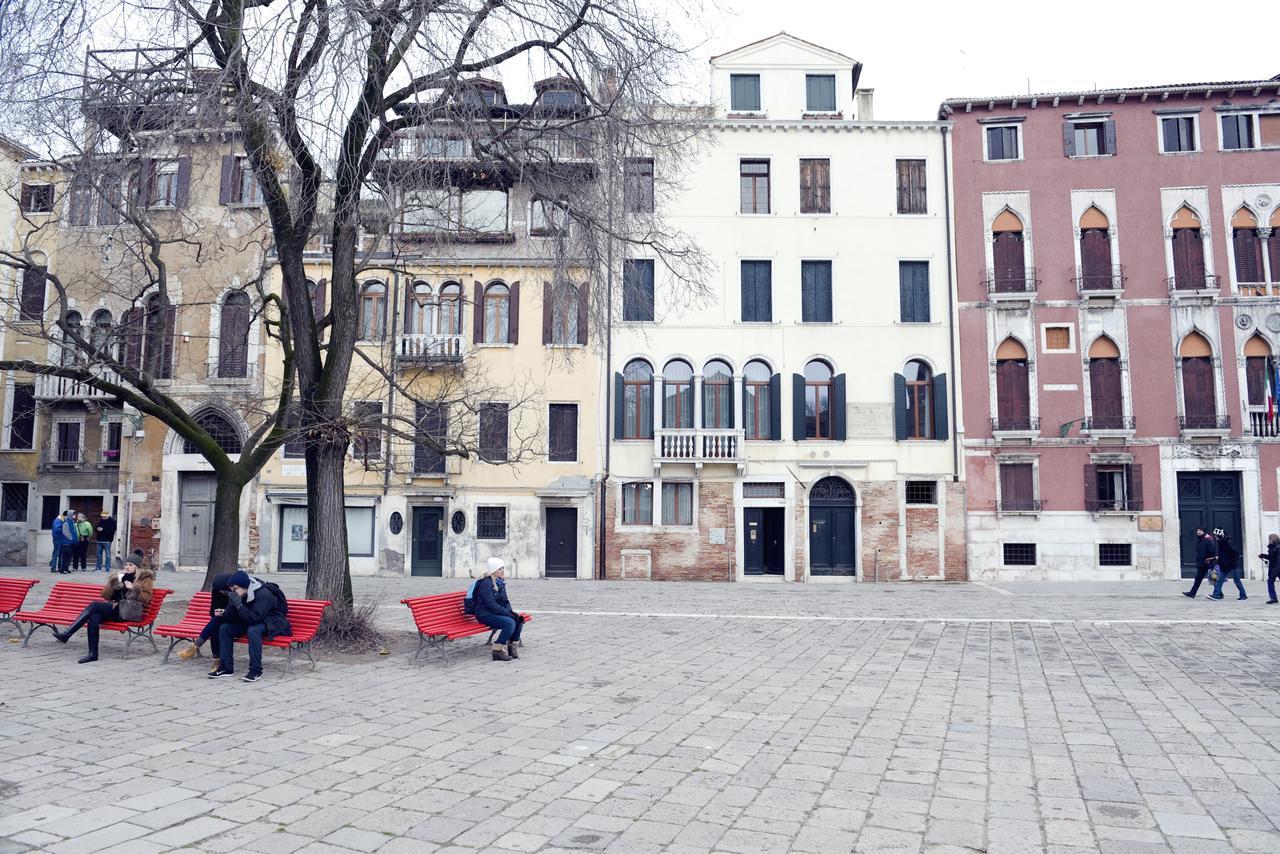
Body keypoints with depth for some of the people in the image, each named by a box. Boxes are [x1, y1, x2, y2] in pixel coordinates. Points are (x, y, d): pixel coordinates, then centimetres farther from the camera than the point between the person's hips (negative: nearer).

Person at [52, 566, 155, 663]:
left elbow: (146, 599, -6)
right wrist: (112, 583, -2)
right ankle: (93, 654, -29)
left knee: (94, 605, -23)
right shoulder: (120, 576, 22)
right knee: (94, 616, -28)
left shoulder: (145, 578, 6)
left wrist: (133, 588, -15)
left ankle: (67, 634, -23)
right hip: (114, 608, 6)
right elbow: (105, 596, 15)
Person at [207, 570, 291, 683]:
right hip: (250, 620, 8)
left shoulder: (264, 594, -29)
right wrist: (221, 614, -23)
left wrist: (238, 604, -39)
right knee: (224, 628, -9)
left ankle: (256, 671, -28)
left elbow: (254, 618, -35)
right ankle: (226, 667, -4)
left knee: (253, 630, -37)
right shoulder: (238, 595, -7)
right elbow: (232, 619, -2)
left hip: (272, 622, -8)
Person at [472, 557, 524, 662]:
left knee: (519, 620, -12)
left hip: (497, 612, 8)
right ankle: (498, 651, -18)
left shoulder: (501, 582, 11)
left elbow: (505, 601, 15)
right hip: (485, 614, -8)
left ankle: (511, 647, 0)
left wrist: (511, 612, -4)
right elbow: (491, 604, -22)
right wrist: (508, 613, -22)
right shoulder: (486, 583, -16)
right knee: (510, 622, -28)